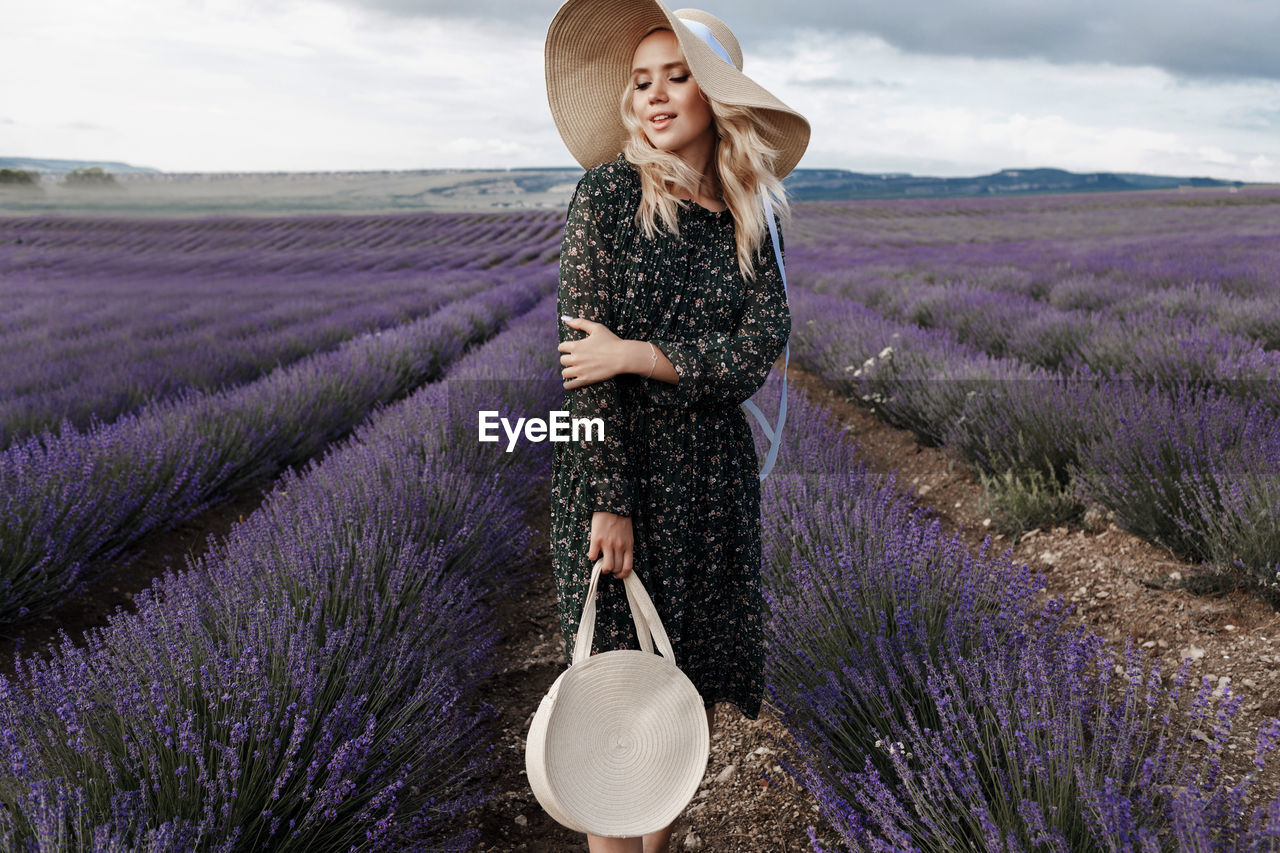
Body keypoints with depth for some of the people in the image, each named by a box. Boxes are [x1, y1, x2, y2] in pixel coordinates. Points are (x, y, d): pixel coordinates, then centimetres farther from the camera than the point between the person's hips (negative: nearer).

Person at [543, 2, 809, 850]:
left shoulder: (753, 218, 5)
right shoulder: (609, 192, -7)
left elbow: (757, 355, -7)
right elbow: (587, 358, -12)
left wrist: (634, 354, -18)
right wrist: (610, 502, -15)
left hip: (716, 478, 5)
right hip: (619, 470, -4)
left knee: (700, 693, 13)